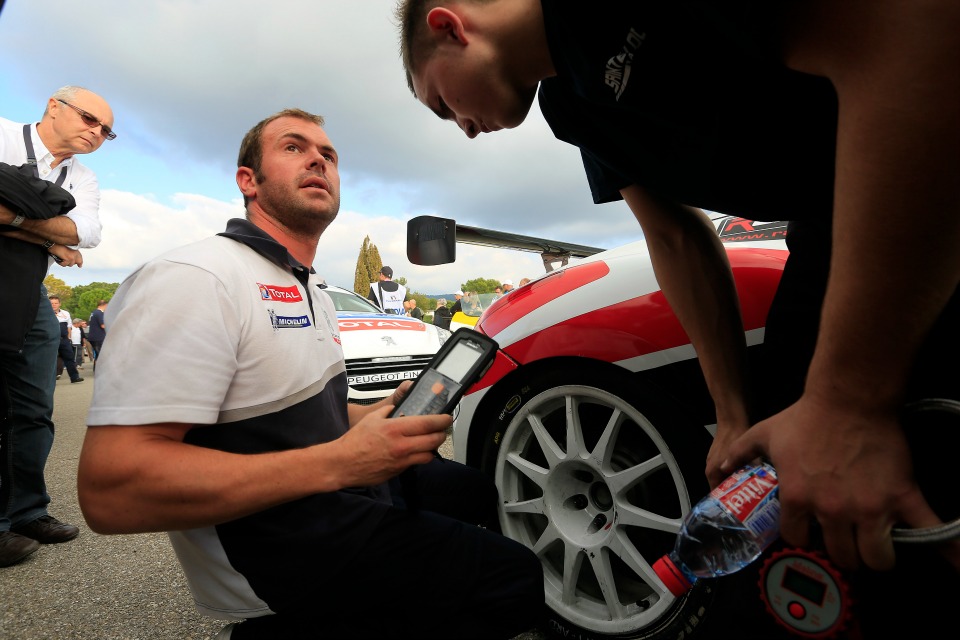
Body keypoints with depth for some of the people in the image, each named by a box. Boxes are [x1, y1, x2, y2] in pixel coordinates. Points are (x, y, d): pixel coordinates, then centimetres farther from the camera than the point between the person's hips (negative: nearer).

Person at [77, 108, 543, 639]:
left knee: (474, 491, 23)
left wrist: (387, 417, 0)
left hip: (338, 487, 9)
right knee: (515, 579, -13)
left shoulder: (313, 293, 13)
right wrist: (337, 462, -28)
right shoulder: (196, 277, -19)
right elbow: (109, 492, -26)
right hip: (277, 548, -9)